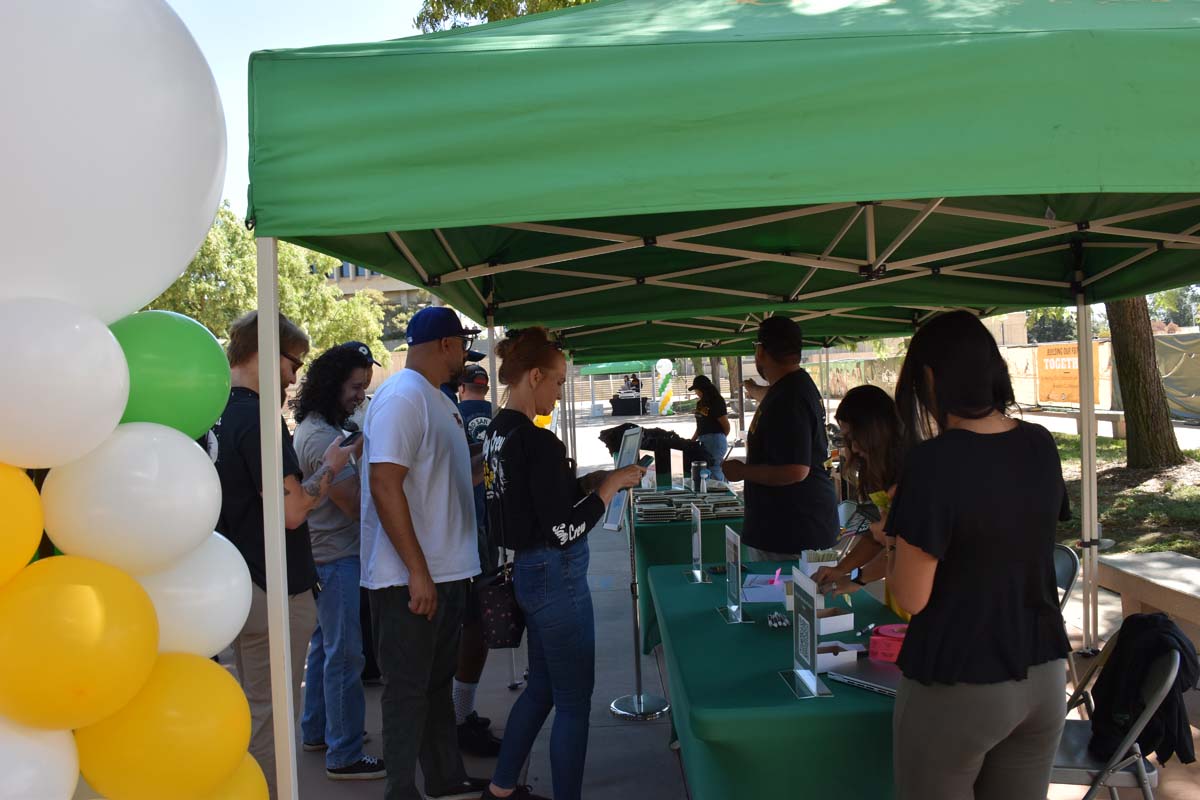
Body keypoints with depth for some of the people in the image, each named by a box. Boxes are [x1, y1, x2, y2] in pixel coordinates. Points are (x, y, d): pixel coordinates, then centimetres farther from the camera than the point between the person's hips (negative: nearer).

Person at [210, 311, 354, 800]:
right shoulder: (257, 417, -20)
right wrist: (330, 465, -10)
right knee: (269, 717, 3)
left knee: (252, 706, 22)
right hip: (274, 588, -9)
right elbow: (290, 510, -25)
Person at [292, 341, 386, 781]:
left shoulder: (317, 427, 11)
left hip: (326, 554, 11)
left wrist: (361, 447, 4)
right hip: (336, 558, -11)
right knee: (344, 655, -5)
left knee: (324, 644, 20)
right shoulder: (320, 437, -21)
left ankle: (315, 731, 34)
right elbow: (356, 503, -22)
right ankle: (344, 756, 3)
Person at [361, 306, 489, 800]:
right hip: (410, 579, -10)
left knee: (438, 682, 19)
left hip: (447, 573, 10)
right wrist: (417, 571, -24)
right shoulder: (401, 397, -17)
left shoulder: (438, 400, 13)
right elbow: (385, 485, -24)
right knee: (409, 689, 3)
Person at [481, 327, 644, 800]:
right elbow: (565, 529, -22)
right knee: (574, 702, 4)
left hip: (529, 570, 10)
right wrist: (611, 485, -12)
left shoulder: (497, 432, 5)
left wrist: (587, 481, 9)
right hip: (557, 576, -10)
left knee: (542, 687, 24)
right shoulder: (538, 443, -22)